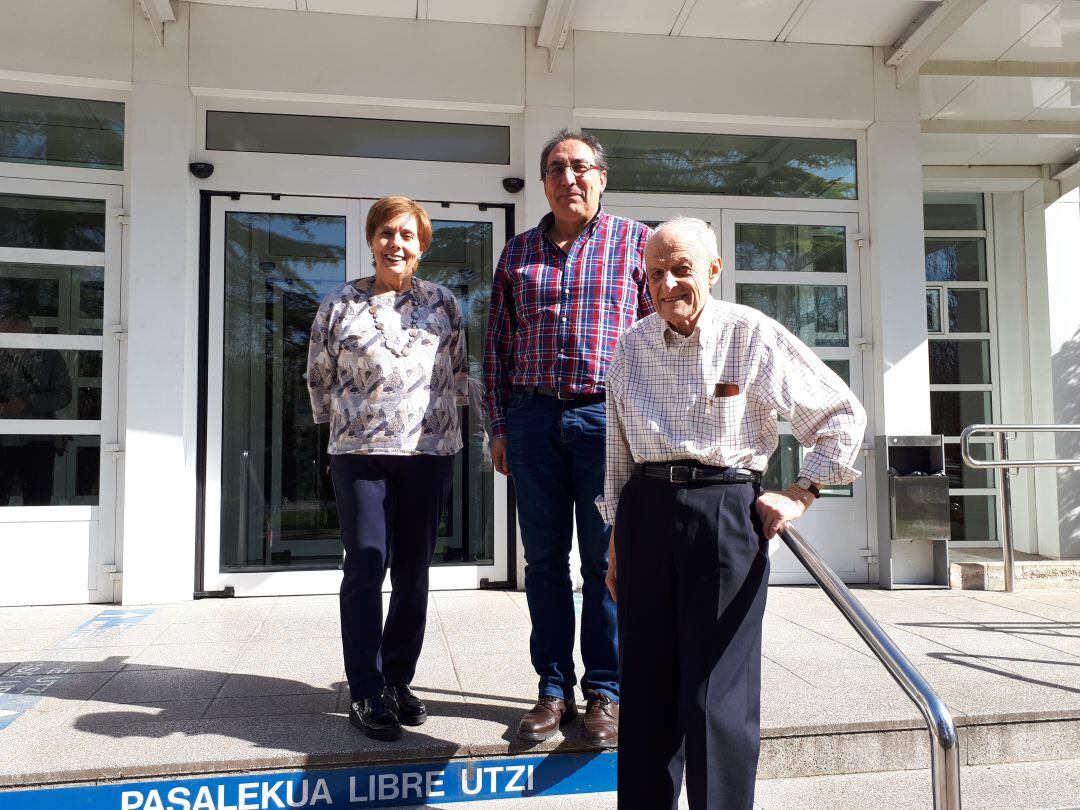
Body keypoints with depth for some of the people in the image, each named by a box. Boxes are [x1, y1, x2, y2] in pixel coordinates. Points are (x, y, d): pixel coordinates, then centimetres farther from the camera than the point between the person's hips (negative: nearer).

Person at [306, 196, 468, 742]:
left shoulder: (442, 304, 8)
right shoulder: (339, 305, 5)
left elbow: (459, 372, 15)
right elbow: (319, 377, 12)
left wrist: (442, 416, 12)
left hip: (430, 451, 2)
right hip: (359, 452, -1)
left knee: (414, 571, 7)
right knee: (365, 565, -4)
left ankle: (398, 680, 22)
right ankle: (365, 693, 5)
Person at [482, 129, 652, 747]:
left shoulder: (635, 242, 6)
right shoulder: (518, 252, 15)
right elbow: (498, 340, 14)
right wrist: (500, 426, 8)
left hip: (607, 415, -3)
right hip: (534, 417, 3)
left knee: (607, 560, 2)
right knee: (544, 559, 7)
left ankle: (606, 693, 15)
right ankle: (555, 690, 19)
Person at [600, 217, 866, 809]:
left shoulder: (753, 335, -3)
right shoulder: (632, 345, 9)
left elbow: (843, 416, 3)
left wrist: (799, 495, -3)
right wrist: (617, 542, 16)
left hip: (725, 511, -4)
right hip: (646, 510, 4)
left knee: (717, 692, -1)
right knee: (646, 687, 11)